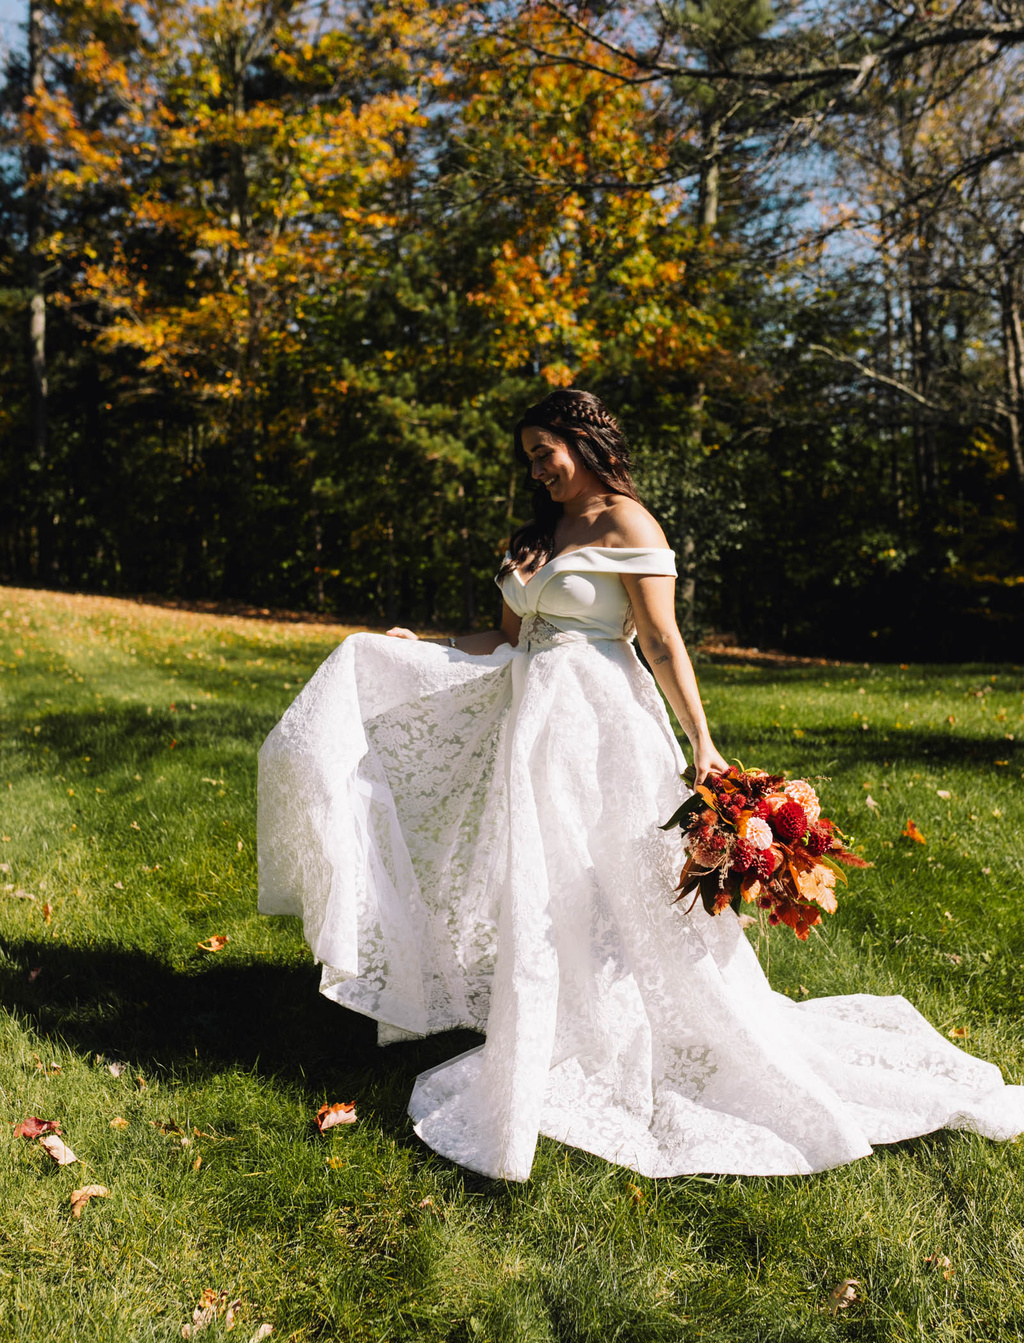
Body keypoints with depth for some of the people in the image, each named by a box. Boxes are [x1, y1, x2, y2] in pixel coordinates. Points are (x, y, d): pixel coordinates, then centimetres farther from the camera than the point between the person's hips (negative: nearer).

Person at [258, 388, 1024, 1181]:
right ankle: (541, 1058, 26)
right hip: (533, 723, 8)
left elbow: (662, 641, -12)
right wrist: (423, 650, 15)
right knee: (535, 898, 11)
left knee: (621, 896, -4)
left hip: (599, 728, -8)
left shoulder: (625, 524, -6)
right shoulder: (536, 535, 17)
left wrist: (702, 745, -15)